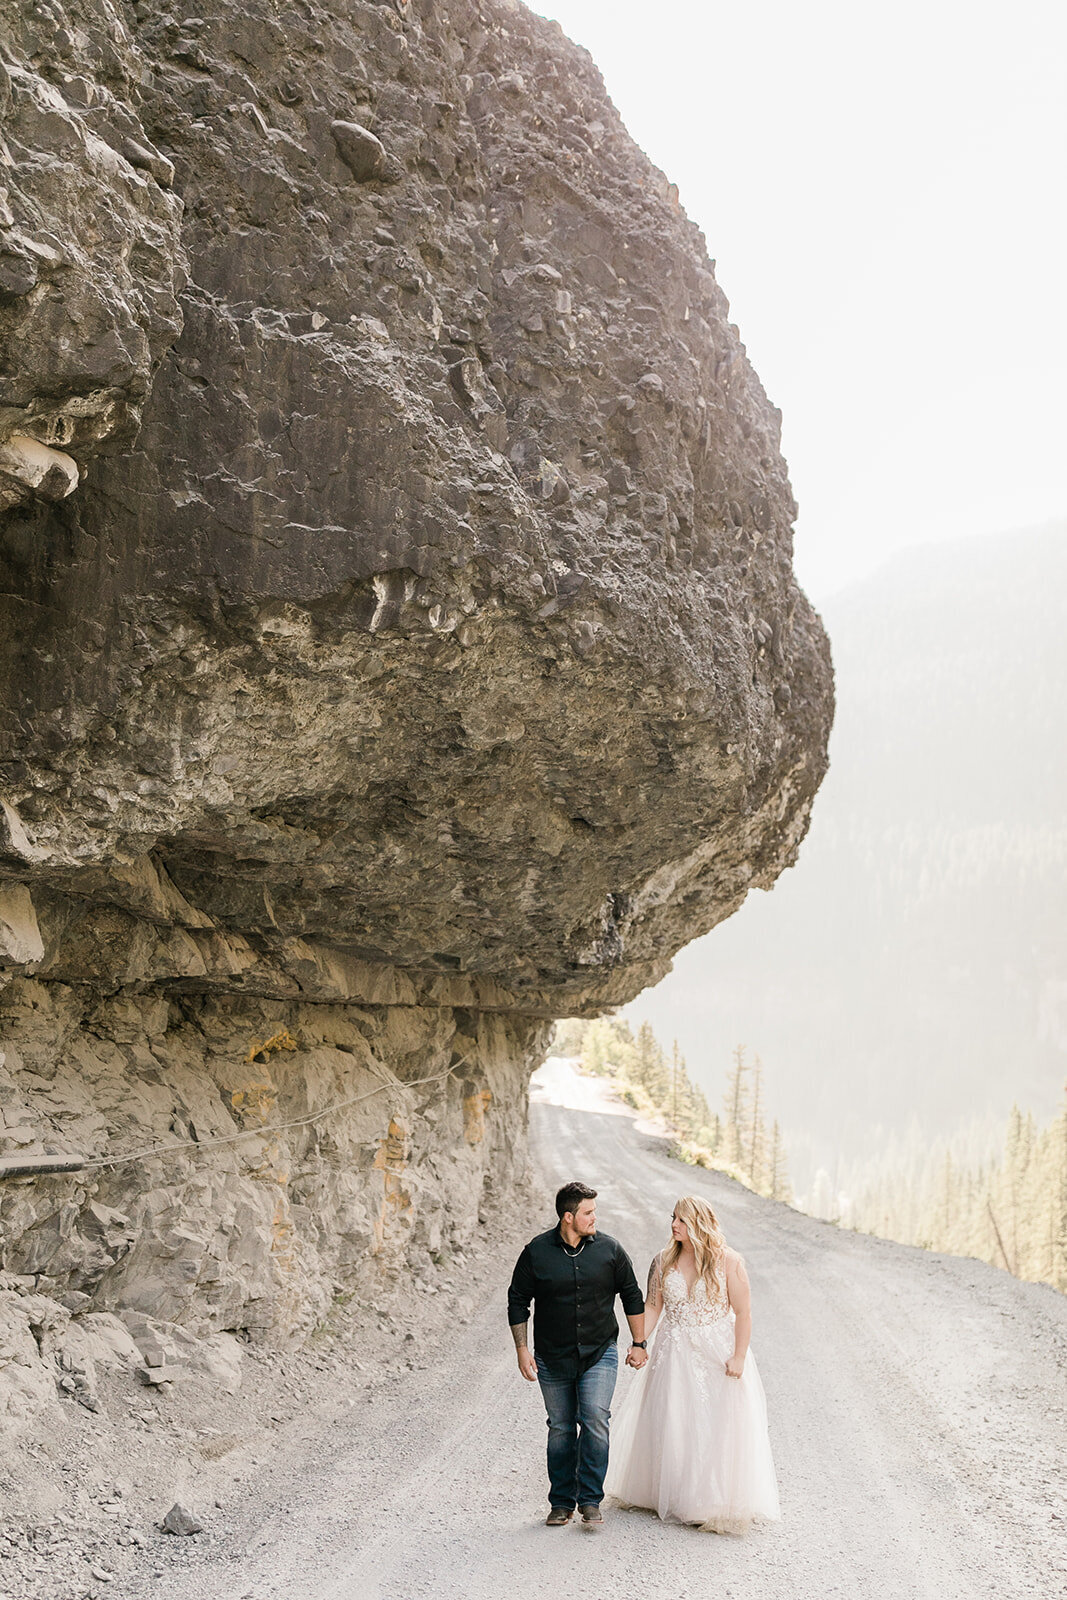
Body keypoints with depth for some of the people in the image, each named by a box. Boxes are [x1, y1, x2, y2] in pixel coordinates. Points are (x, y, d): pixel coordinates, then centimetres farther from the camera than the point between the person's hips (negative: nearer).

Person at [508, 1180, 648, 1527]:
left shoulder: (609, 1249, -3)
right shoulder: (537, 1252, -6)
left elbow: (632, 1296, 8)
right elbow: (518, 1301, 3)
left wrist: (638, 1344, 7)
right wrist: (522, 1349, -1)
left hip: (599, 1354, 0)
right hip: (553, 1358, 0)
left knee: (595, 1420, -15)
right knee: (560, 1429, 7)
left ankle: (590, 1500, -4)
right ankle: (562, 1503, 20)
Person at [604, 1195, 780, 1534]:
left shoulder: (728, 1262, -11)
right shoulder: (665, 1260, 1)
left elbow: (743, 1312, -10)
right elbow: (652, 1305, 6)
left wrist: (739, 1357, -15)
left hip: (717, 1355, -4)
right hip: (674, 1354, 4)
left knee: (717, 1427, -4)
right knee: (670, 1426, 9)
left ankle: (719, 1507, 7)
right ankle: (672, 1497, 25)